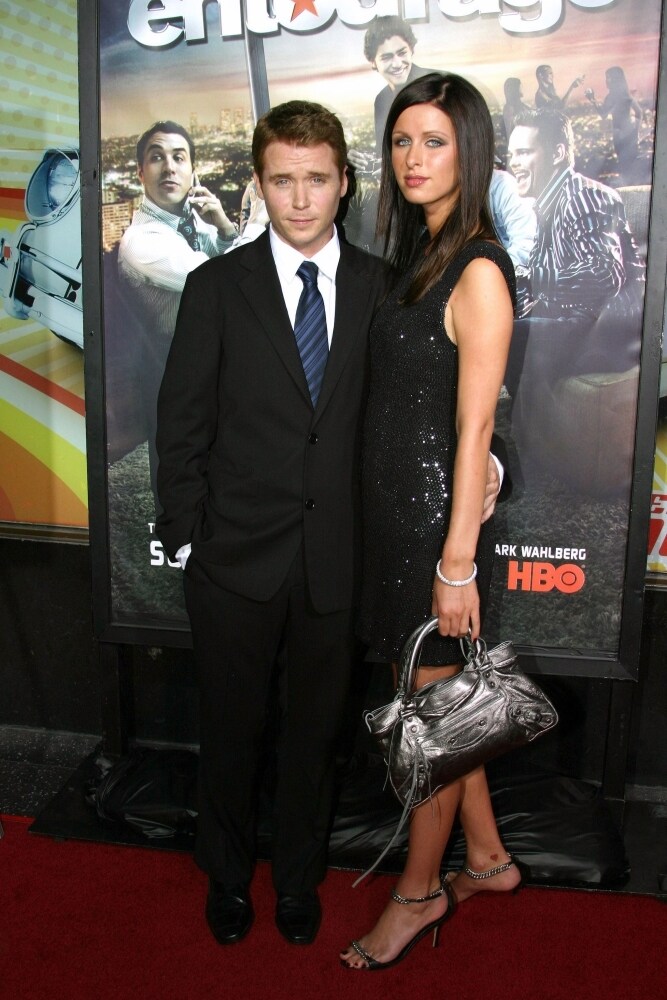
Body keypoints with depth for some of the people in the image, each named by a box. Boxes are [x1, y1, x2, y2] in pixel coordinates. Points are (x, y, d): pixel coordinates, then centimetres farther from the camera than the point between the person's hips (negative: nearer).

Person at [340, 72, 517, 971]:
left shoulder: (478, 271, -14)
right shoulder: (418, 257, 12)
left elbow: (473, 429, -17)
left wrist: (458, 561, -17)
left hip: (435, 518, -9)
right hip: (392, 511, 9)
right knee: (431, 702, 20)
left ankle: (420, 892, 30)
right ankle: (487, 858, 40)